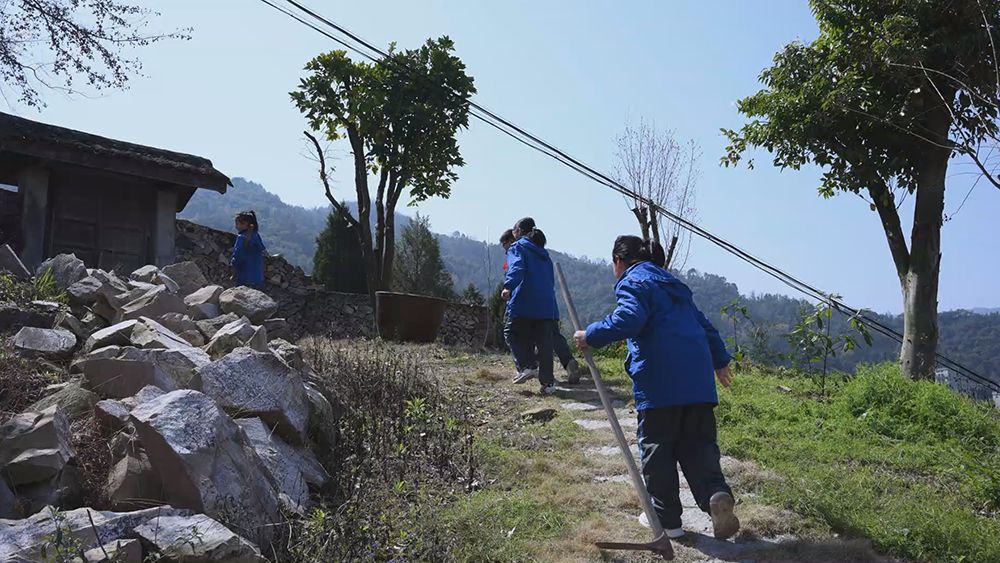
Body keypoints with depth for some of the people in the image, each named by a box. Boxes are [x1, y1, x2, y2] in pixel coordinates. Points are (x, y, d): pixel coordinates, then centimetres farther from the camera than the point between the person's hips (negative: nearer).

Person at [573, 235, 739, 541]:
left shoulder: (632, 282, 3)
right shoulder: (672, 284, 27)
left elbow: (628, 319, -18)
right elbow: (704, 324, 32)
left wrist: (591, 335, -6)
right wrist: (720, 361, 43)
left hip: (659, 382, -7)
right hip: (698, 379, 7)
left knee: (657, 448, 4)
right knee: (697, 443, 11)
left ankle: (667, 519, 11)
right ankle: (716, 494, -15)